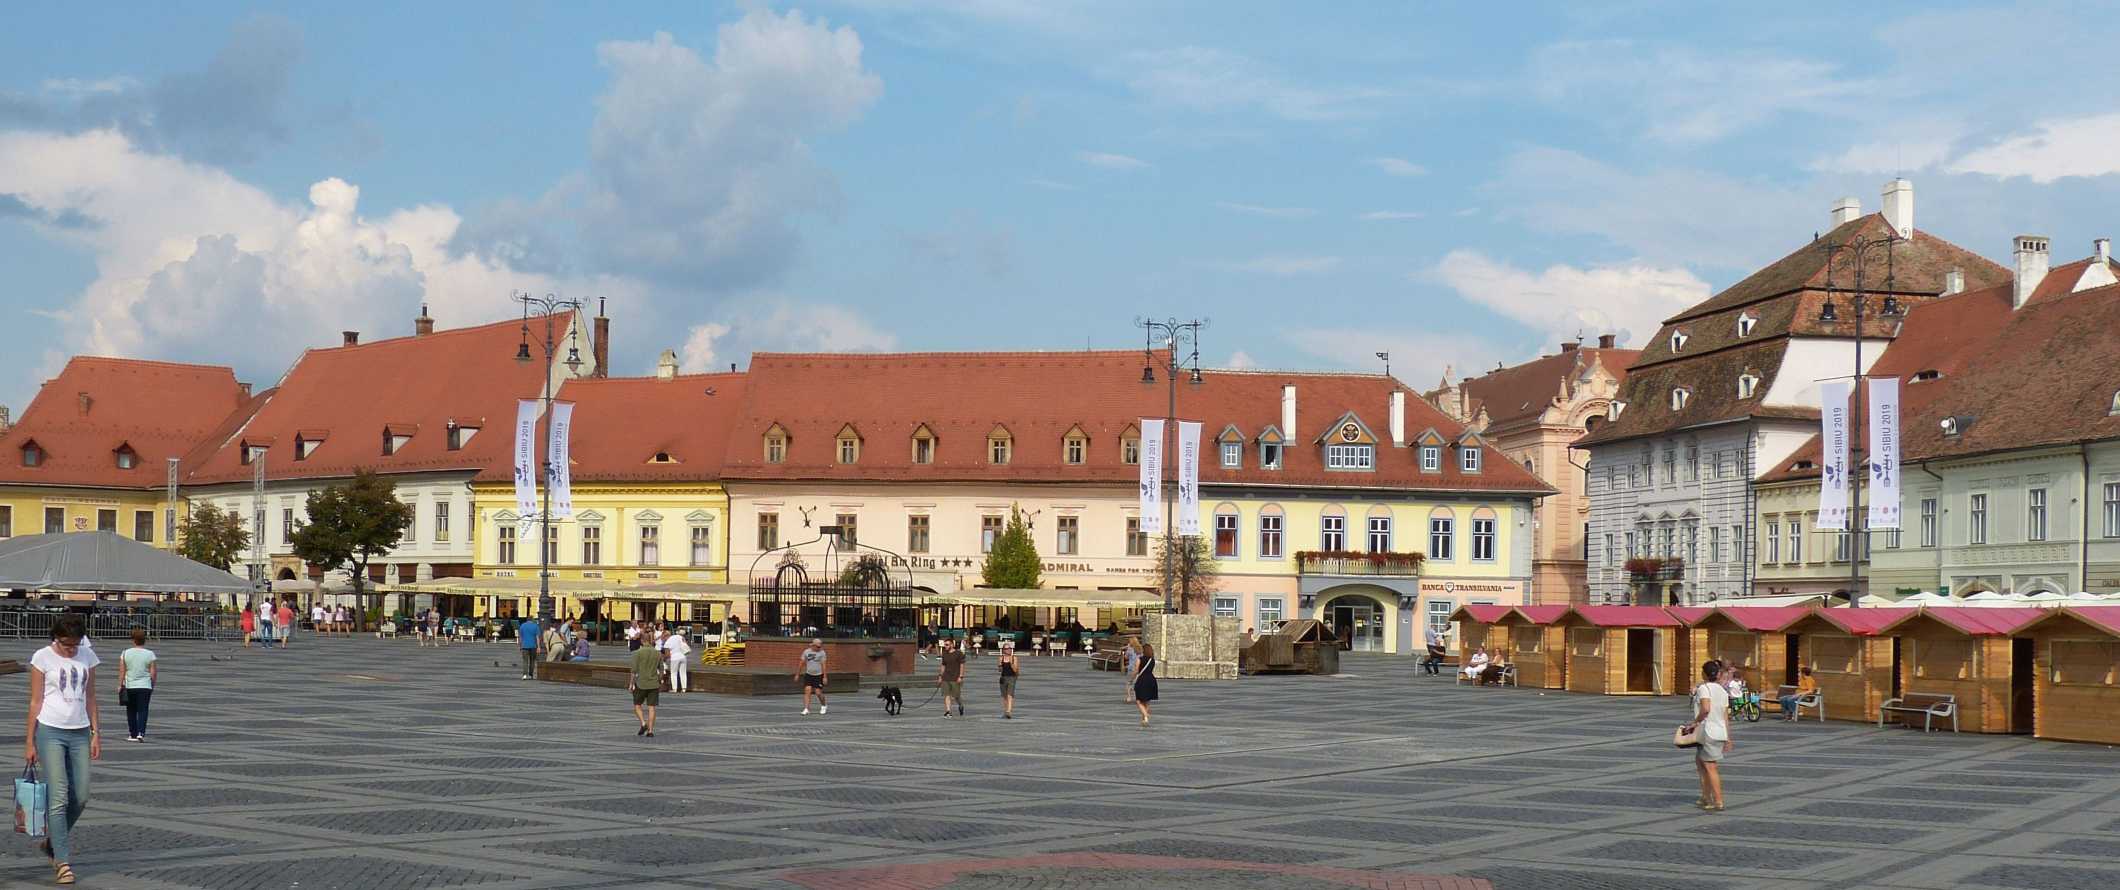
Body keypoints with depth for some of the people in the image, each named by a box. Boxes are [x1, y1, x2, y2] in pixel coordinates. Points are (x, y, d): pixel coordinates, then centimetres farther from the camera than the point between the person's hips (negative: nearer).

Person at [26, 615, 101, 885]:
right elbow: (35, 702, -3)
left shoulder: (87, 656, 7)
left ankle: (54, 842, 29)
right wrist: (29, 742, -4)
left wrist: (96, 734, 7)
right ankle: (62, 861, -5)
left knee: (80, 798, 4)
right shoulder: (42, 658, -4)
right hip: (50, 731, -4)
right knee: (59, 798, -9)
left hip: (79, 733, 4)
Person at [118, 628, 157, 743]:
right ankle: (141, 733, -17)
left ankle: (133, 734, 15)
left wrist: (120, 685, 6)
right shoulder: (150, 654, -3)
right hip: (145, 686, -1)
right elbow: (153, 672, -1)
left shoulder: (125, 653, 0)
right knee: (142, 710, -1)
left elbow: (122, 671, -1)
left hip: (129, 686, 1)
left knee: (131, 711, 11)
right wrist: (153, 686, 10)